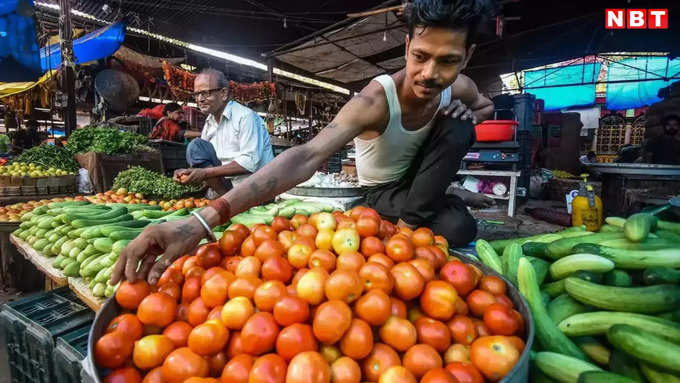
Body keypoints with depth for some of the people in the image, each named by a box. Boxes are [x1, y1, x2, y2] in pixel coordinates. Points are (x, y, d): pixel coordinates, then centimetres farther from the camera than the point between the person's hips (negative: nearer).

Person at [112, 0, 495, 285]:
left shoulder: (459, 87, -15)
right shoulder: (375, 100, -35)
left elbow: (487, 105, 12)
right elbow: (306, 157, -51)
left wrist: (466, 111, -16)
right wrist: (203, 220, -63)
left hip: (418, 179, 7)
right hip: (383, 191, -6)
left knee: (459, 128, -22)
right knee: (458, 228, -30)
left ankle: (409, 226, -11)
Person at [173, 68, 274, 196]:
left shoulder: (245, 116, -13)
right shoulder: (209, 123, 10)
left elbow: (250, 163, -22)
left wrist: (206, 172, -21)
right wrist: (189, 172, -10)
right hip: (229, 182, 7)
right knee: (196, 147, -8)